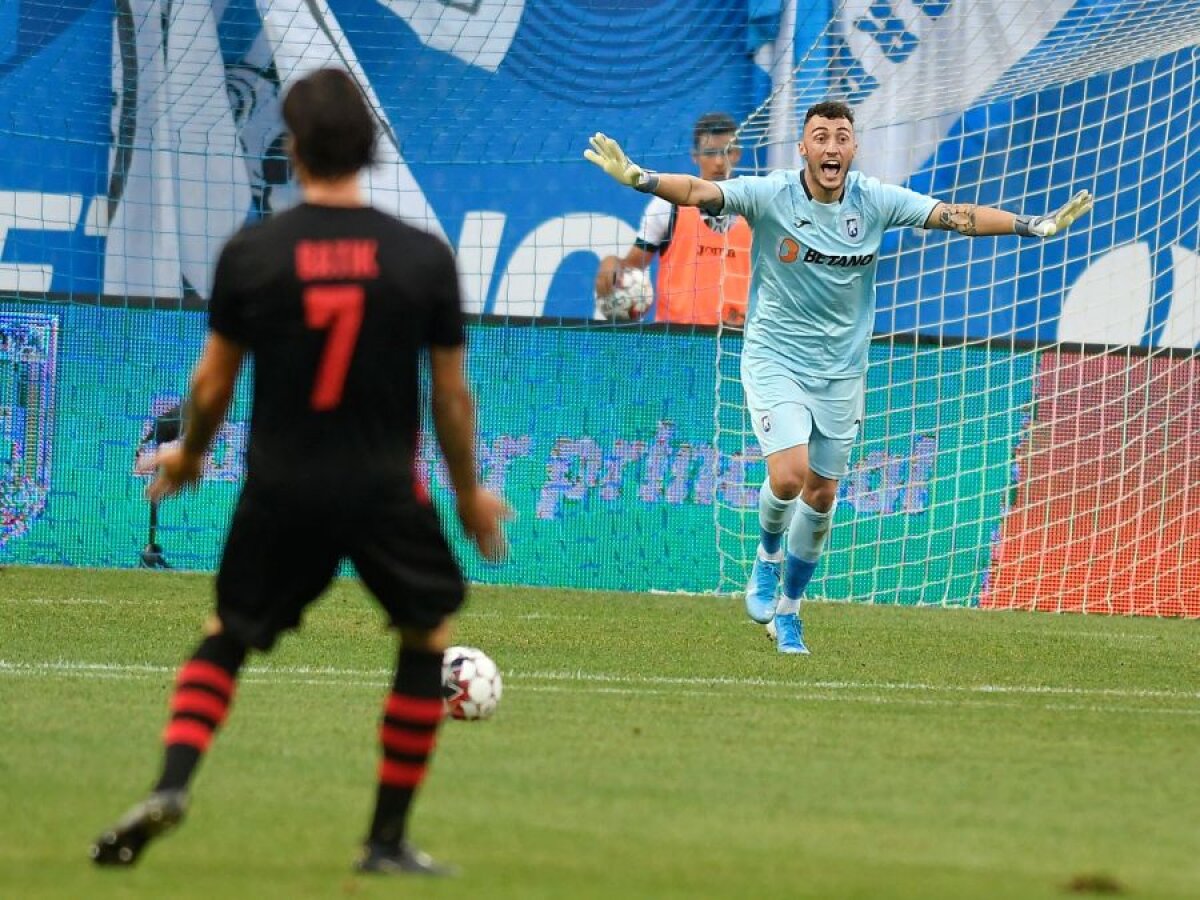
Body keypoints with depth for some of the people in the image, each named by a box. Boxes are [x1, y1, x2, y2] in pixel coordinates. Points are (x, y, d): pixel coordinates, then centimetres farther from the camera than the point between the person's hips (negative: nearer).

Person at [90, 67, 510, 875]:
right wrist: (470, 493, 15)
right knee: (429, 635, 19)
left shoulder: (250, 254, -6)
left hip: (281, 490, 1)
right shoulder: (424, 257, -5)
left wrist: (189, 457, 21)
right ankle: (389, 838, 14)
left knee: (226, 638, 18)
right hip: (386, 490, -1)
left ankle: (172, 785, -6)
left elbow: (213, 384, 1)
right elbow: (452, 394, 0)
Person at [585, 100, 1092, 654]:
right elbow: (700, 192, -27)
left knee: (822, 496, 9)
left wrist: (1036, 226, -12)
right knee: (789, 475, -21)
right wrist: (638, 178, -44)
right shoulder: (770, 196, -15)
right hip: (775, 360, -3)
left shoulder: (875, 202, -7)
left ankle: (787, 608, 29)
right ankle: (768, 554, 12)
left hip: (841, 371, 3)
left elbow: (954, 215, -6)